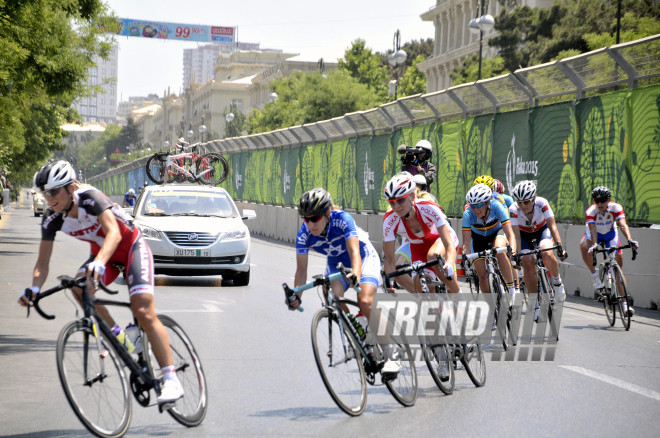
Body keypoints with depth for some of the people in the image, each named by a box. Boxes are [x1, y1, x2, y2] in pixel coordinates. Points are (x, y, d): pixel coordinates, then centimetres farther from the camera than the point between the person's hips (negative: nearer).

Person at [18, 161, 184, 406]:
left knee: (143, 311, -21)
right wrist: (34, 289, -34)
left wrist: (99, 262, -63)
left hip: (131, 247, -5)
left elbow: (114, 233, -45)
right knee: (80, 286, -27)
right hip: (102, 254, 6)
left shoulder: (91, 198, -31)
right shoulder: (52, 219, -15)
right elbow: (43, 263, -14)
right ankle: (118, 337, -6)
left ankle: (171, 379, -19)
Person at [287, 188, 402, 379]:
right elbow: (301, 268, -23)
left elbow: (354, 252, -44)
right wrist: (296, 295, -39)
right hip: (336, 263, 4)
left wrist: (355, 275, -63)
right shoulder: (304, 234, -23)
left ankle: (391, 354, -19)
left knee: (365, 301, -27)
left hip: (364, 258, -4)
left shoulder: (342, 219, -34)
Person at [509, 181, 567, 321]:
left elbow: (553, 226, -35)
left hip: (542, 230, -1)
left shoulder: (542, 203, -32)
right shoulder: (513, 210, -31)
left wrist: (559, 247, -46)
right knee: (528, 264, -19)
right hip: (524, 234, 1)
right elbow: (516, 235, -32)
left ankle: (557, 282, -3)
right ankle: (535, 305, -10)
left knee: (547, 255, -31)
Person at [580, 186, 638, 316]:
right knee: (584, 246, -35)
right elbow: (593, 230, -42)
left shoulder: (616, 208, -27)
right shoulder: (591, 211, -31)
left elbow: (623, 225, -40)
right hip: (594, 234, -1)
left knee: (618, 264, -6)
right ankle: (595, 276, -19)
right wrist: (594, 245, -60)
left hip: (610, 233, 1)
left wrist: (629, 239, -57)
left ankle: (624, 303, -4)